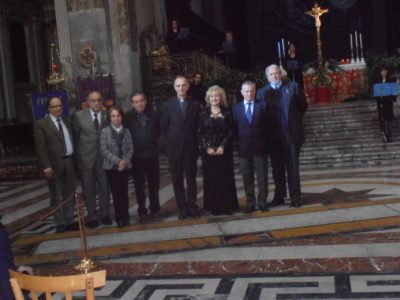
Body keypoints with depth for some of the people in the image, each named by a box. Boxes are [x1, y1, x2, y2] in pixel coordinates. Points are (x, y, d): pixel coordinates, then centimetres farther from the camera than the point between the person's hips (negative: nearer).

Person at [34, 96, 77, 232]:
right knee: (56, 196, 5)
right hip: (54, 164, -6)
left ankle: (69, 221, 25)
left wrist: (75, 160, 5)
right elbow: (41, 148, -11)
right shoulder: (41, 124, -6)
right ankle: (60, 224, 14)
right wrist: (46, 167, -17)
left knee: (69, 194, 13)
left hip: (69, 161, 6)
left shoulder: (67, 122, 12)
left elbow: (71, 141, 13)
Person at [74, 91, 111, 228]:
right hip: (86, 157, 0)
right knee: (88, 189, 6)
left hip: (103, 157, 1)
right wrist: (78, 153, 1)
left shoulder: (107, 115, 1)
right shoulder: (79, 115, 1)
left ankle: (105, 214, 23)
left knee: (104, 187, 9)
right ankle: (92, 216, 17)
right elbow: (75, 135, 4)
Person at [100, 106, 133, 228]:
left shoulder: (126, 131, 4)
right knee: (116, 193, 3)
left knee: (124, 192, 5)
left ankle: (125, 216, 14)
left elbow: (130, 149, 3)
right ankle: (119, 217, 12)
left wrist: (125, 161, -13)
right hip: (111, 166, -2)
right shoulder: (105, 131, -3)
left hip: (125, 166, 2)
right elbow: (104, 150, -8)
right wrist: (118, 161, -15)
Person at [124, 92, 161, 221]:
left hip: (152, 155, 2)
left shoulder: (153, 114, -1)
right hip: (136, 156, -1)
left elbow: (159, 131, 9)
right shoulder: (128, 117, -6)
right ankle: (142, 210, 16)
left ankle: (154, 209, 22)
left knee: (154, 184, 10)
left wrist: (154, 144, 5)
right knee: (139, 186, 7)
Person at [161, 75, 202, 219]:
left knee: (191, 178, 6)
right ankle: (182, 207, 11)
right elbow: (165, 126, 4)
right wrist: (171, 141, 2)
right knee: (177, 180, 4)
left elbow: (197, 126, 7)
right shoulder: (168, 105, 2)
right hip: (174, 148, 0)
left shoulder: (195, 105, 4)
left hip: (190, 148, 0)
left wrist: (194, 141, 2)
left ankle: (192, 206, 13)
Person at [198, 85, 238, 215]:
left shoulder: (227, 113, 6)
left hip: (224, 150, 0)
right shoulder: (203, 114, 5)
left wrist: (222, 146, -11)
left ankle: (227, 205, 10)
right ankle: (213, 207, 7)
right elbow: (200, 133, 1)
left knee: (225, 178, 1)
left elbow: (231, 131, 0)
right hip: (208, 151, 0)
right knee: (210, 178, 1)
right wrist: (207, 147, -11)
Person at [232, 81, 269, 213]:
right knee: (247, 178, 6)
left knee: (262, 176, 4)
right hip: (244, 148, 1)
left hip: (260, 147, -1)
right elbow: (235, 128, 6)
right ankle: (250, 203, 14)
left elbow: (267, 125, 3)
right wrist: (239, 142, -2)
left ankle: (262, 202, 14)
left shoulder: (262, 105, 3)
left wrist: (266, 141, -3)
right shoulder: (236, 108, 6)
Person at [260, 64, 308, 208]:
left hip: (292, 133, -1)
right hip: (274, 135, 1)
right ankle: (279, 197, 17)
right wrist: (267, 129, 0)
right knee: (277, 168, 8)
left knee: (293, 166, 1)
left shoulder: (293, 87, 3)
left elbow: (303, 105, 10)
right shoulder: (263, 92, 4)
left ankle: (295, 197, 6)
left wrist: (295, 119, 9)